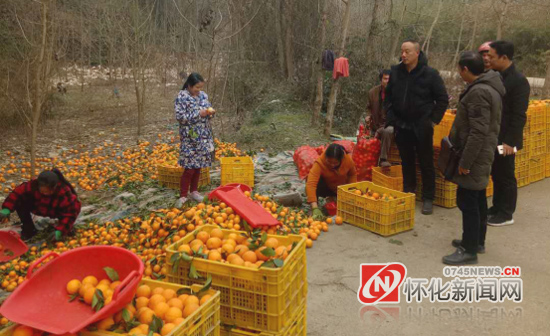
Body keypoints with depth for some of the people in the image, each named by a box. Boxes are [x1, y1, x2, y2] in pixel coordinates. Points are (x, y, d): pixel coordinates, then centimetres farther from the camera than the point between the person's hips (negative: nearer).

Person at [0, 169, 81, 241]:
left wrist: (60, 230, -43)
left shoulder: (65, 193, -38)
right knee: (19, 202, -21)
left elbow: (70, 213, -34)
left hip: (58, 212, -3)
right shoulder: (33, 185, -30)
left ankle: (67, 227, 1)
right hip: (41, 209, 3)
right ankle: (29, 229, -2)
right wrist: (7, 208, -36)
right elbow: (17, 193, -21)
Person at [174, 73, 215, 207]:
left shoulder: (203, 95, 7)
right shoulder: (182, 97, -11)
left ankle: (194, 191, 27)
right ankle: (183, 196, 6)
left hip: (203, 137, 6)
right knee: (190, 167, -5)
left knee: (198, 166, 13)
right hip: (189, 138, -6)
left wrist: (210, 113, -7)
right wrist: (198, 114, -20)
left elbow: (208, 109, 18)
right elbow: (179, 117, -17)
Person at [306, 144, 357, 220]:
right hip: (325, 187, -4)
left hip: (342, 188, 4)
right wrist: (315, 208, -56)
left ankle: (333, 197, 15)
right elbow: (310, 184, -48)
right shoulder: (319, 163, -36)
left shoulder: (348, 160, -25)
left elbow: (353, 174, -3)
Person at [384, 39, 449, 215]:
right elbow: (388, 96, 13)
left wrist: (433, 120, -8)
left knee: (426, 164, 4)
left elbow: (443, 99, -4)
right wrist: (390, 117, 4)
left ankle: (428, 199, 14)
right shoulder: (395, 72, 2)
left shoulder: (430, 73, -9)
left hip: (422, 127, -4)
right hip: (401, 126, 4)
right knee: (407, 163, 14)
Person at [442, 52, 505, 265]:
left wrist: (465, 162, -23)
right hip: (481, 154, 11)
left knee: (467, 201, -4)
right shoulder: (488, 87, 11)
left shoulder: (478, 92, -22)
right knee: (478, 198, 18)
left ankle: (469, 250, 4)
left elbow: (478, 132, -26)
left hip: (475, 155, -11)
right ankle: (477, 241, 30)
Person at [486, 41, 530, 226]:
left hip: (505, 140, -8)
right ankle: (497, 207, 29)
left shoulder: (518, 81, -16)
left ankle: (506, 214, 14)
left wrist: (509, 141, -22)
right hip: (493, 137, 8)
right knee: (496, 175, 16)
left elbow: (519, 115, -19)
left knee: (506, 176, 3)